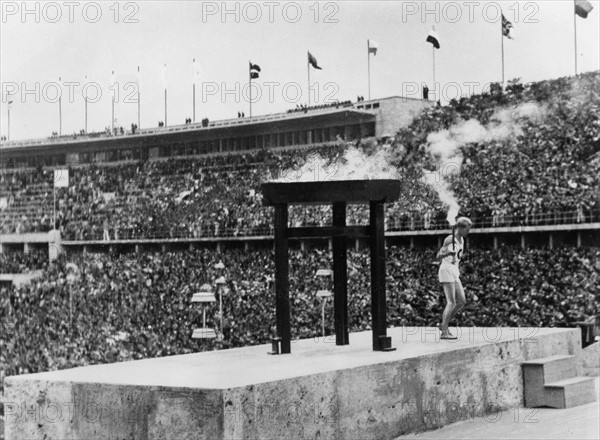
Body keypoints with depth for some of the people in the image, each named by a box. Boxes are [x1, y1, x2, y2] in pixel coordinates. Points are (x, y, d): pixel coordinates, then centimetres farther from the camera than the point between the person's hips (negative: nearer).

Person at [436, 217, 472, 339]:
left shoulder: (461, 240, 14)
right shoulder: (449, 239, -11)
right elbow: (438, 256, -18)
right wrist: (448, 253, -34)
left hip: (454, 272, 9)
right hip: (446, 270, -9)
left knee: (462, 301, 3)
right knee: (451, 302, -12)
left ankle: (444, 324, 13)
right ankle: (444, 332, -11)